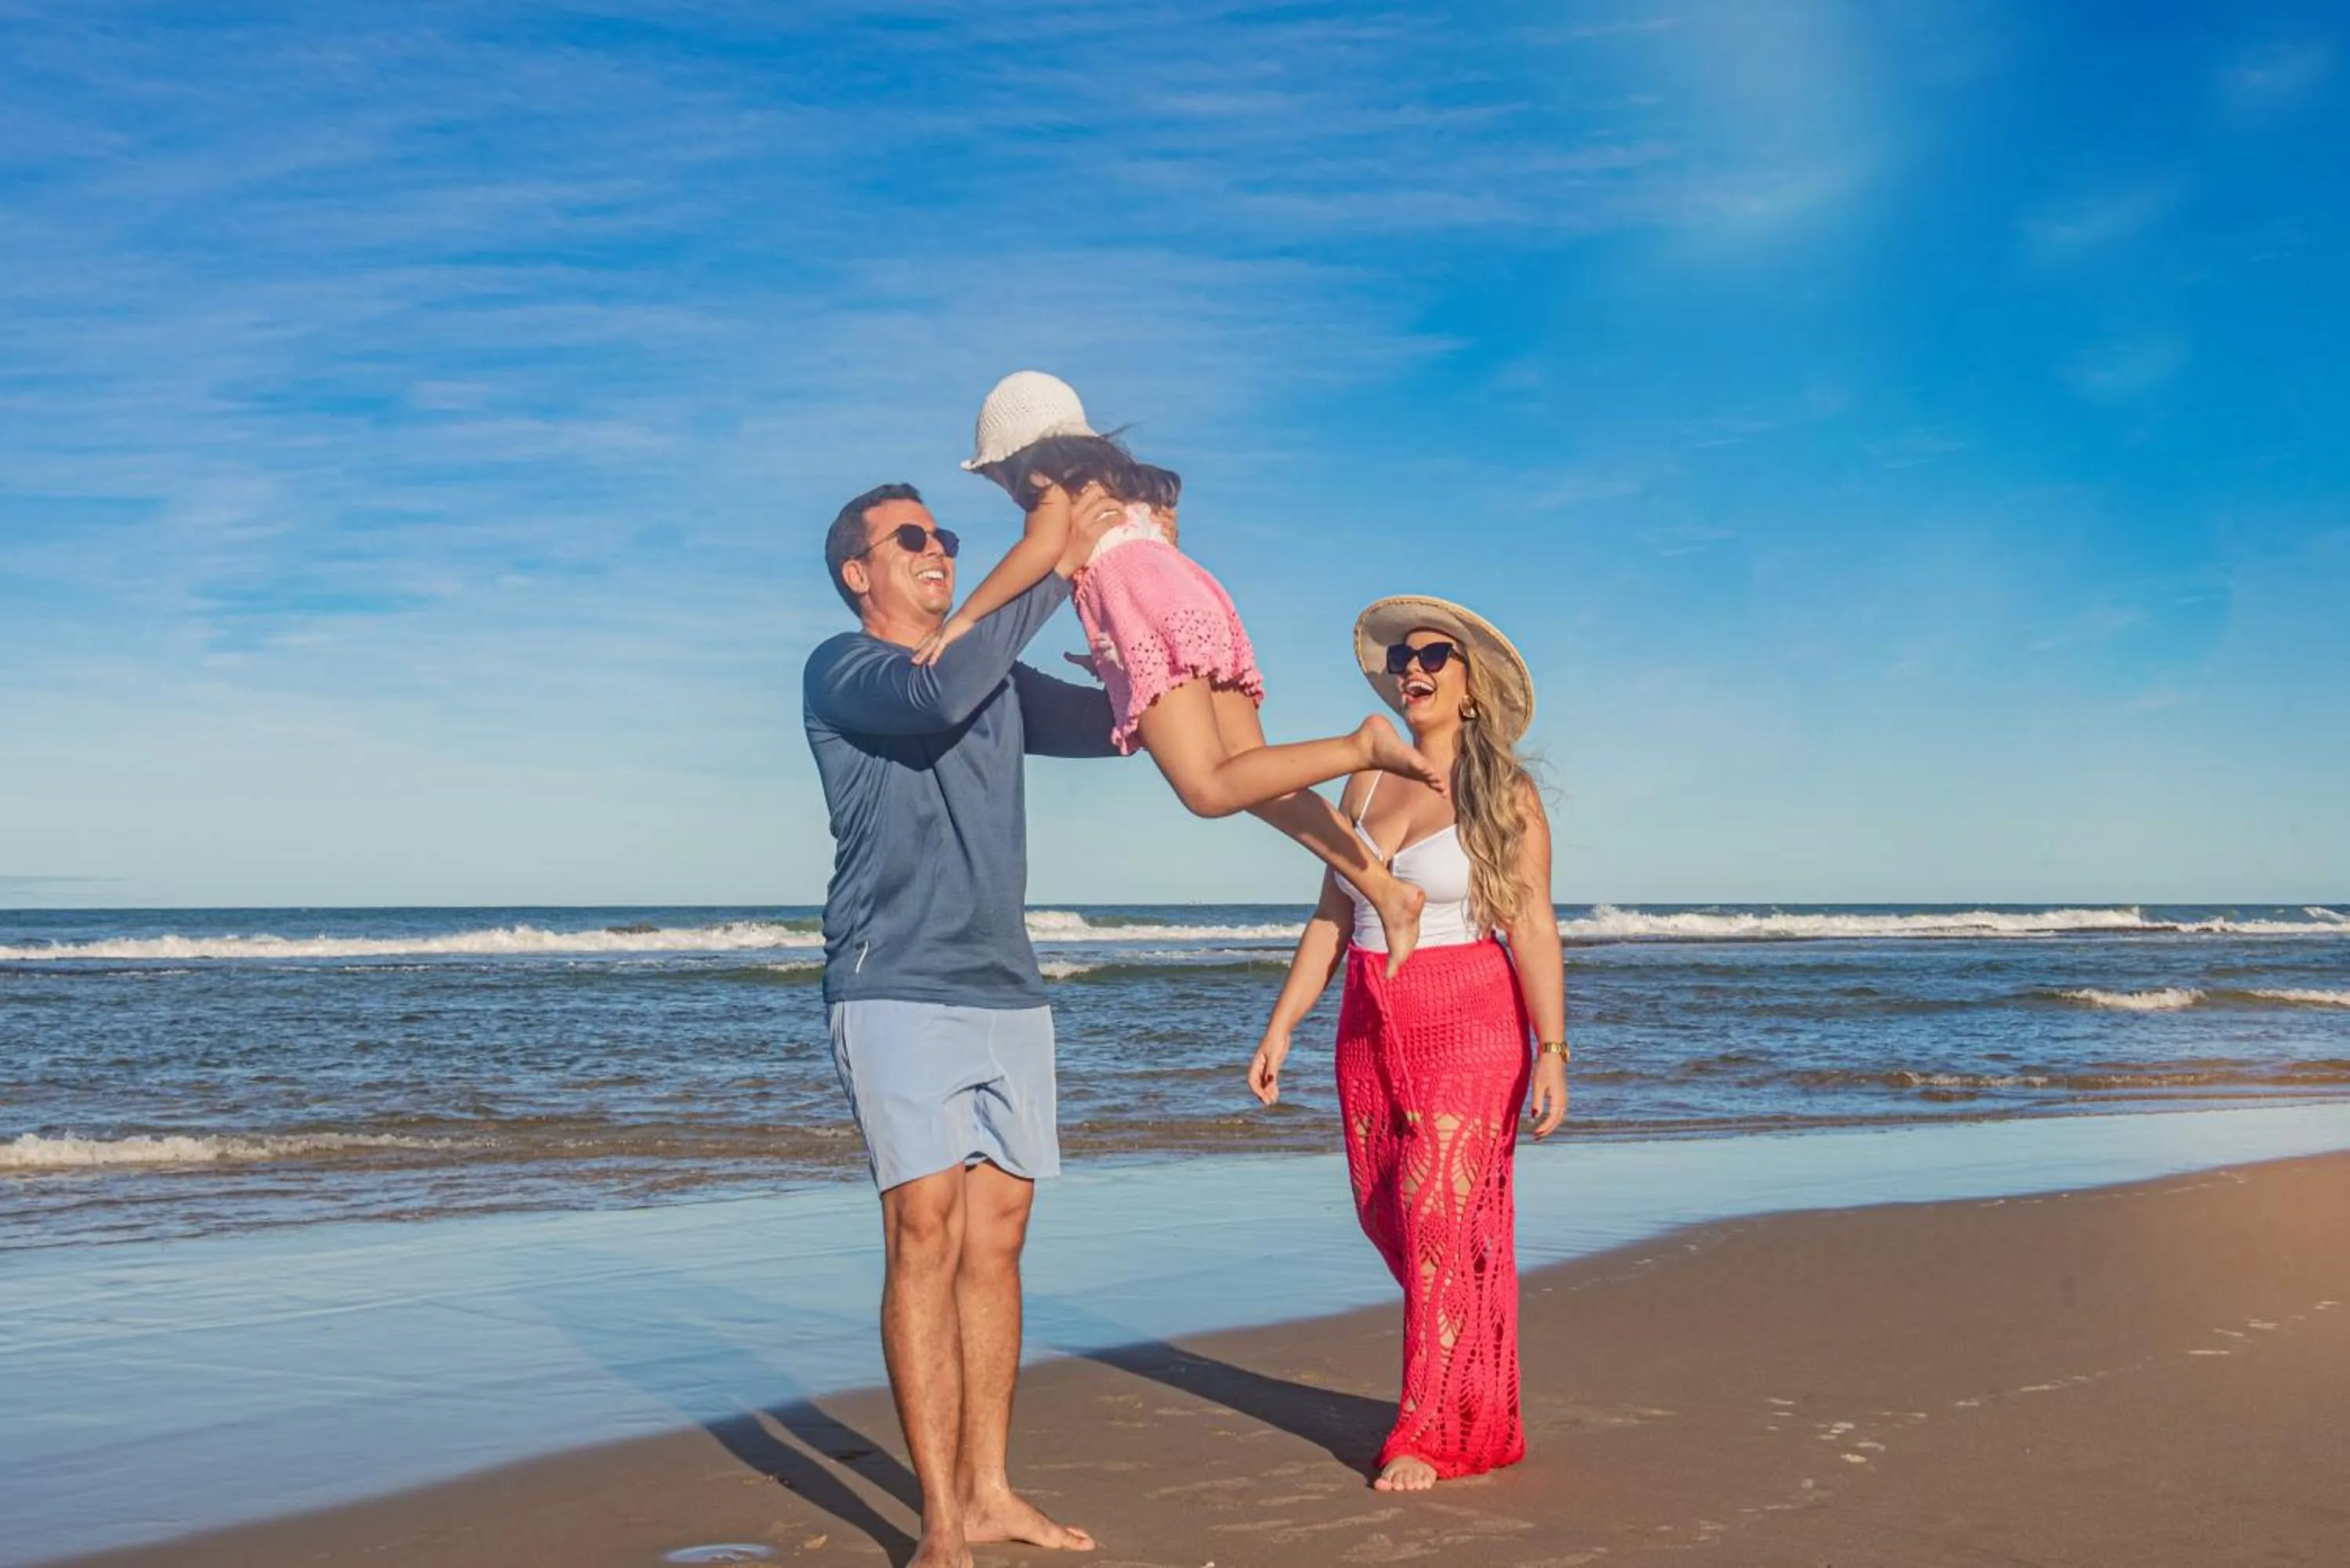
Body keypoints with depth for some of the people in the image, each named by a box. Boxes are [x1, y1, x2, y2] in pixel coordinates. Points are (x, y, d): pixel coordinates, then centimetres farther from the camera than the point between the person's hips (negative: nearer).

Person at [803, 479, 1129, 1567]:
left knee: (996, 1240, 6)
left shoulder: (999, 681, 19)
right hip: (897, 991, -6)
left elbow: (1118, 720, 17)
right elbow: (939, 695, -20)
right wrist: (1056, 566, -14)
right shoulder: (840, 669, -1)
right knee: (926, 1234, -11)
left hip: (1008, 992, 6)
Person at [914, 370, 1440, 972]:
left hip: (1150, 616, -8)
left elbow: (1044, 546, -10)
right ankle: (1384, 888, -2)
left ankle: (1361, 746, -32)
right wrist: (1112, 658, 38)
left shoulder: (1052, 482, 9)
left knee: (1210, 790, -16)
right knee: (1251, 780, 7)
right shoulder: (1131, 483, 35)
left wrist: (965, 618, -9)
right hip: (1201, 605, 8)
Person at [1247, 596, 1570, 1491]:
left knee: (1445, 1218, -8)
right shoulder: (1365, 784, 11)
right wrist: (1280, 1029, 9)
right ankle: (1476, 1409, 27)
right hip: (1371, 1028, 6)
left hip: (1470, 1029, -6)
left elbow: (1532, 928, -10)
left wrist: (1552, 1052, -16)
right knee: (1386, 1215, 8)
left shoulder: (1505, 795, -4)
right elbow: (1330, 921, 13)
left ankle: (1435, 1433, 3)